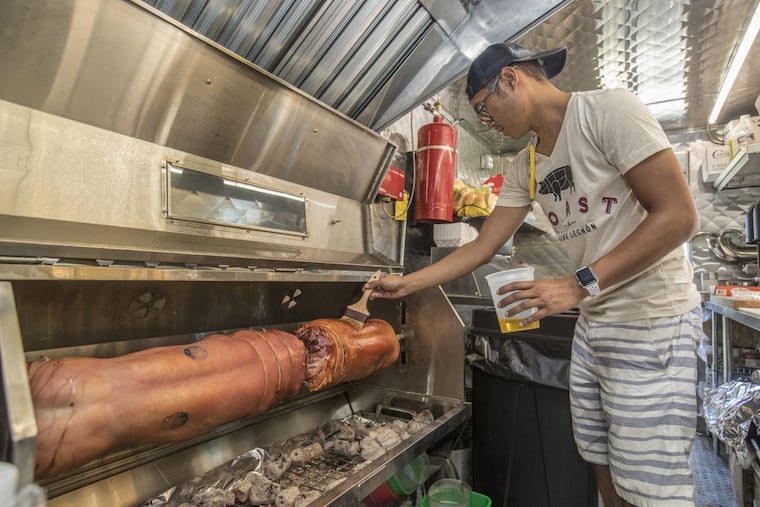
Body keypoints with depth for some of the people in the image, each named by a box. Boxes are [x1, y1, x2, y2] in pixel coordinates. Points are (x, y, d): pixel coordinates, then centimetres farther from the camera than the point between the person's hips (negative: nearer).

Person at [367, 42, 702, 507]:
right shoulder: (523, 168, 9)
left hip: (651, 320, -6)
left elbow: (679, 216, -15)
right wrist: (406, 284, 6)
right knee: (603, 465, 14)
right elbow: (481, 248, 8)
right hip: (593, 322, 7)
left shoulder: (609, 110, -11)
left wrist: (580, 284, -23)